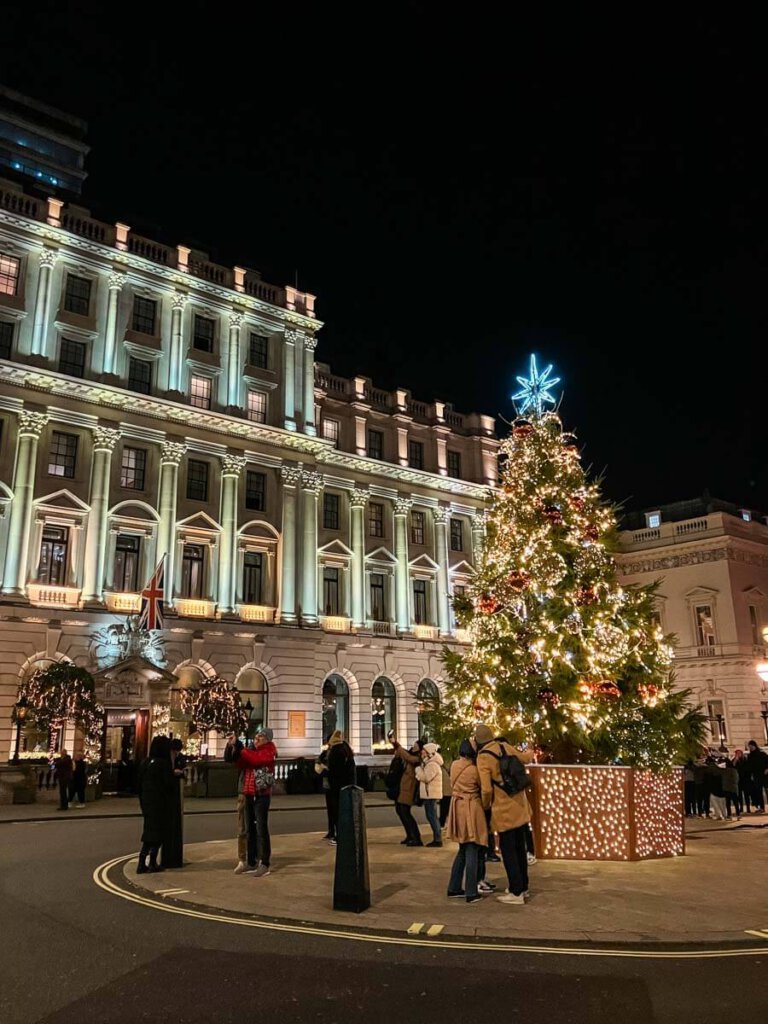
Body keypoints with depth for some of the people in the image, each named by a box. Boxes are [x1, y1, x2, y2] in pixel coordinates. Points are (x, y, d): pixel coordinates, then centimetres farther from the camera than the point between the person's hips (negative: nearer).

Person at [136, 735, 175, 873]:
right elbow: (170, 783, -18)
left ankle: (142, 863, 12)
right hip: (161, 802, -6)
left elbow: (139, 782, 8)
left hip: (147, 801, 6)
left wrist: (142, 799, 17)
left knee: (149, 830, 16)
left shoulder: (145, 762, 3)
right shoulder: (164, 764, -18)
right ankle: (153, 863, 9)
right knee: (159, 830, 6)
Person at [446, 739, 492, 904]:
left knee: (463, 850, 18)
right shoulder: (474, 770, -15)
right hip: (472, 810, -7)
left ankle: (454, 888, 21)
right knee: (472, 852, 0)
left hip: (458, 809, 7)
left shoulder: (454, 765, 3)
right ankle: (471, 893, 3)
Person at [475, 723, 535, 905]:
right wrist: (528, 752, 38)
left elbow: (487, 789, -17)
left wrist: (485, 806, 1)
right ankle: (523, 887, 29)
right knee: (520, 848, 18)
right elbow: (526, 758, 16)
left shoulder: (483, 757, -15)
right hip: (520, 807, 7)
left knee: (508, 850, 3)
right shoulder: (505, 746, 1)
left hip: (504, 810, -6)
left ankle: (516, 893, 7)